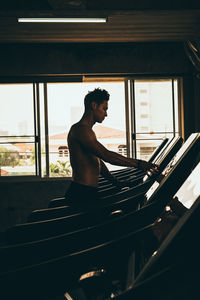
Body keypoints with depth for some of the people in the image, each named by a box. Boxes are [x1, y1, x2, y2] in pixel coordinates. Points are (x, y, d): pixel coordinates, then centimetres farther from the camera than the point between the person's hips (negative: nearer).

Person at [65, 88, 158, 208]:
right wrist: (139, 164, -22)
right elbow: (106, 155, -24)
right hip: (82, 193, -10)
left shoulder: (86, 131, 22)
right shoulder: (80, 129, -14)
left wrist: (117, 182, 20)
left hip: (89, 192, 10)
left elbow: (97, 161, 24)